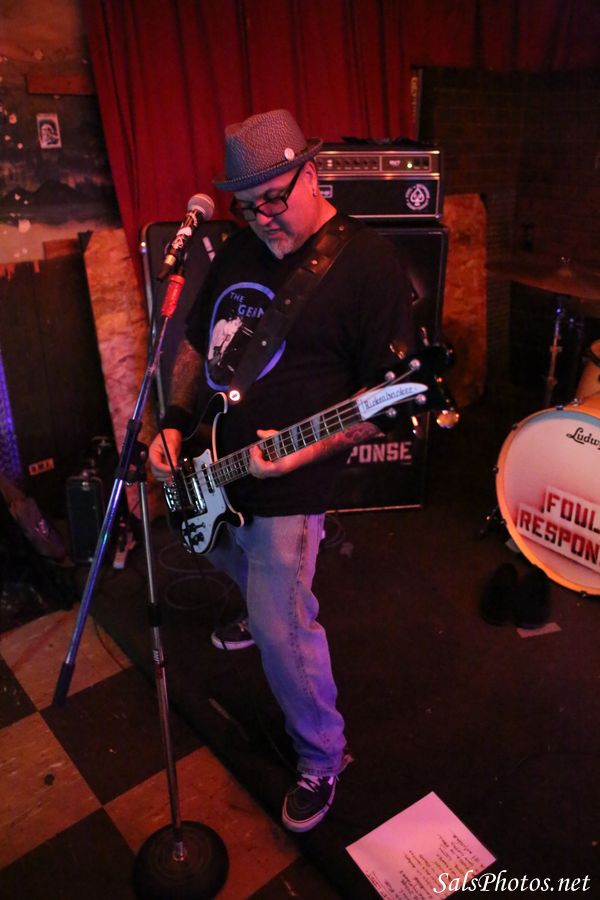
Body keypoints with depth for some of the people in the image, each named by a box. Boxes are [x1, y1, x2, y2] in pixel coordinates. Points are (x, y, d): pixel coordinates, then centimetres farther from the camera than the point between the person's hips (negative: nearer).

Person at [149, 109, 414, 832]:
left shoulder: (367, 263, -16)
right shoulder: (238, 250, 6)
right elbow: (197, 341, 16)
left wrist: (309, 449, -27)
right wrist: (174, 422, 3)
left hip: (287, 484, -7)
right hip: (210, 472, 8)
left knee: (282, 629, -3)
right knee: (228, 555, 30)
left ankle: (321, 759, 23)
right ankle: (265, 609, 65)